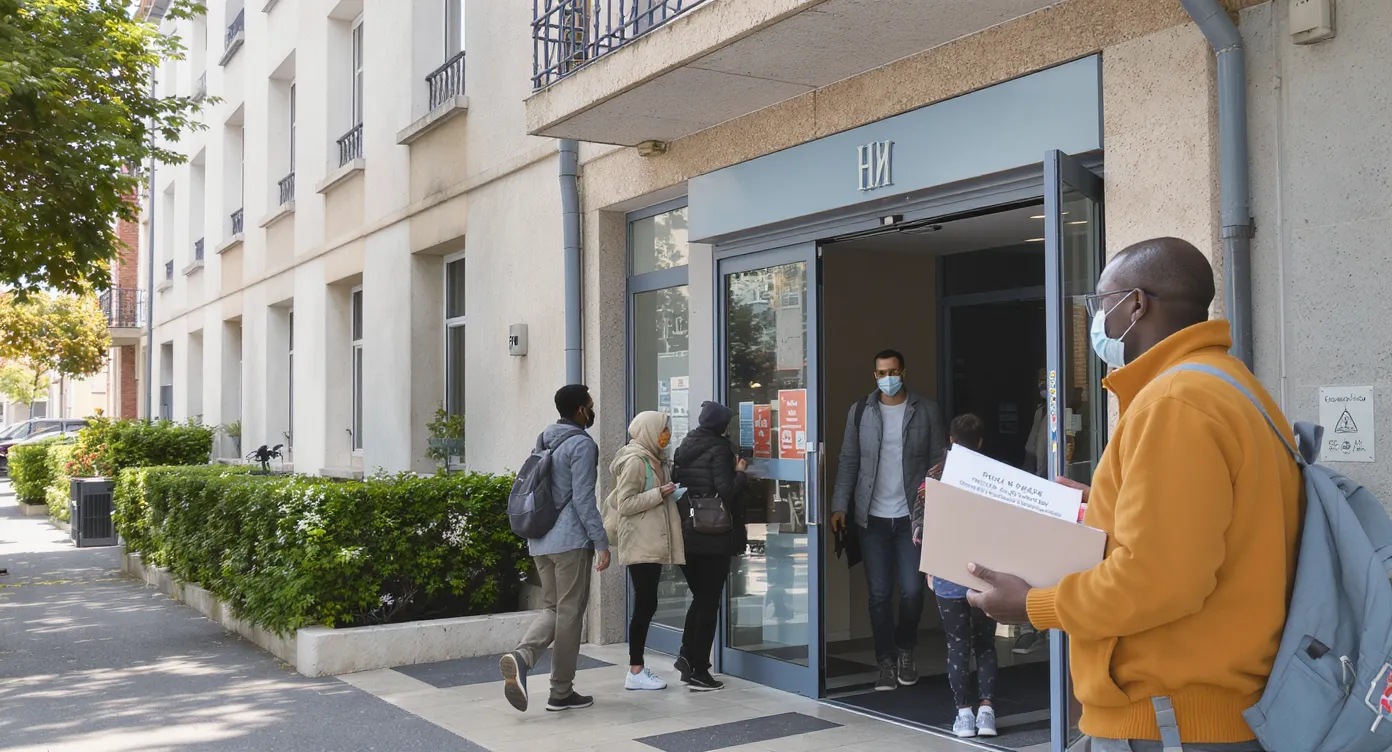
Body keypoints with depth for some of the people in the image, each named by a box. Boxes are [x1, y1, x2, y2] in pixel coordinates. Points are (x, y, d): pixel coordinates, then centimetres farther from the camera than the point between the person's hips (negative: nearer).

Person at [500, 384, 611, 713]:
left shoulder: (544, 442, 15)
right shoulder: (582, 444, -11)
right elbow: (583, 499, -16)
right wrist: (601, 542, -14)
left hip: (540, 540, 8)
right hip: (571, 540, -8)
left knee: (552, 608, 14)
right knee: (570, 613, 2)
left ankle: (521, 656, -12)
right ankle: (561, 692, 9)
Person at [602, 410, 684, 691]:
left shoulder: (652, 460, 15)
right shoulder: (635, 461, -13)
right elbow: (625, 504, -18)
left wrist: (668, 493, 9)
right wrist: (659, 494, -18)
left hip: (652, 544, 9)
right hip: (640, 544, -9)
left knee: (646, 605, 10)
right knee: (645, 605, -7)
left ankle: (638, 666, 16)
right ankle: (635, 672, -1)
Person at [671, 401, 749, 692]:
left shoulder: (684, 448, 10)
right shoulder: (718, 450, -12)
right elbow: (726, 492, -20)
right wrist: (740, 472, -4)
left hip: (684, 534, 7)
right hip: (713, 538, -7)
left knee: (699, 597, 20)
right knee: (709, 602, 2)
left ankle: (687, 655, 10)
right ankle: (699, 672, 6)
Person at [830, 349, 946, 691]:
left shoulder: (926, 411, 3)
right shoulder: (860, 411, 5)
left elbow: (937, 461, 2)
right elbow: (848, 461, 5)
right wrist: (840, 506, -3)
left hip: (912, 515, -1)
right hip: (873, 517, 1)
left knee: (912, 589, -3)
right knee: (879, 593, 3)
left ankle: (906, 650, 22)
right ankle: (887, 662, 15)